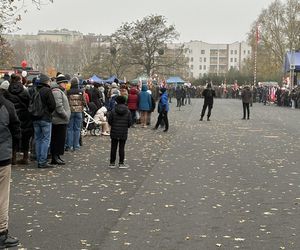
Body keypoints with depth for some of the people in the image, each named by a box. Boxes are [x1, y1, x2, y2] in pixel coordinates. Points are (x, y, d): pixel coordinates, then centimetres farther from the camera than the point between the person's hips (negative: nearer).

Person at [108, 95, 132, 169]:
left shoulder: (113, 111, -9)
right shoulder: (128, 112, -5)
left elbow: (109, 121, -4)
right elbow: (129, 123, -3)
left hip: (114, 132, 0)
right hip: (124, 133, 0)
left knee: (113, 148, 9)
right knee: (122, 148, 7)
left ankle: (112, 163, 13)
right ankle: (121, 163, 8)